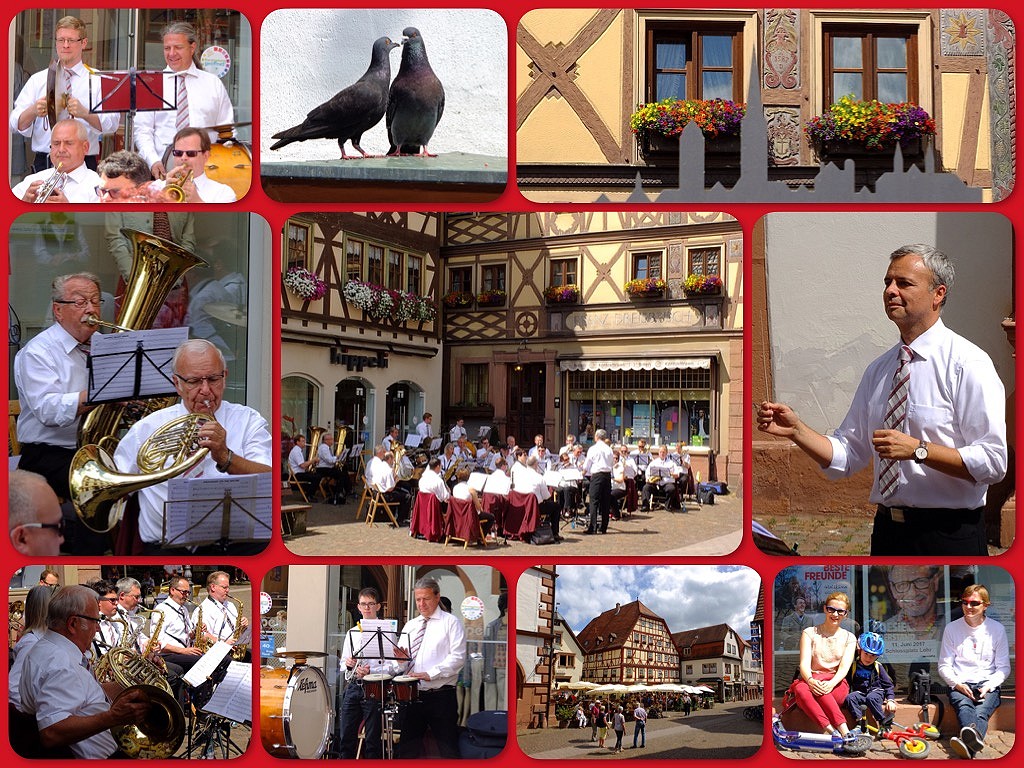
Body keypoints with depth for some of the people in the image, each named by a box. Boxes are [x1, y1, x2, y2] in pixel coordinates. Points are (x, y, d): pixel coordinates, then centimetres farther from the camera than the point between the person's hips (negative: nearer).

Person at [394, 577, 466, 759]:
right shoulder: (410, 625, 16)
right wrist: (402, 659, -7)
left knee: (448, 750, -3)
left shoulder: (451, 623, 0)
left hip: (441, 696, -5)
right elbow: (401, 657, 17)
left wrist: (430, 674, -21)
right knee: (407, 748, 11)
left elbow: (458, 657, -11)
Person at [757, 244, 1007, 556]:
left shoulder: (968, 363, -10)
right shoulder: (878, 370, 10)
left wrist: (918, 449, -23)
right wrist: (796, 430, -7)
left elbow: (993, 461, -17)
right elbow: (848, 455, 7)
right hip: (887, 530, 6)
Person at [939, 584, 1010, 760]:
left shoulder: (997, 629, 8)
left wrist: (989, 686, -10)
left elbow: (1003, 667, 9)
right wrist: (958, 684, -11)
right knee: (964, 706, -36)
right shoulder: (951, 629, 9)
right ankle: (974, 739, -69)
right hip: (959, 684, 0)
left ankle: (967, 745, -67)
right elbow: (944, 666, 10)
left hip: (987, 685, 0)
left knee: (981, 711, -34)